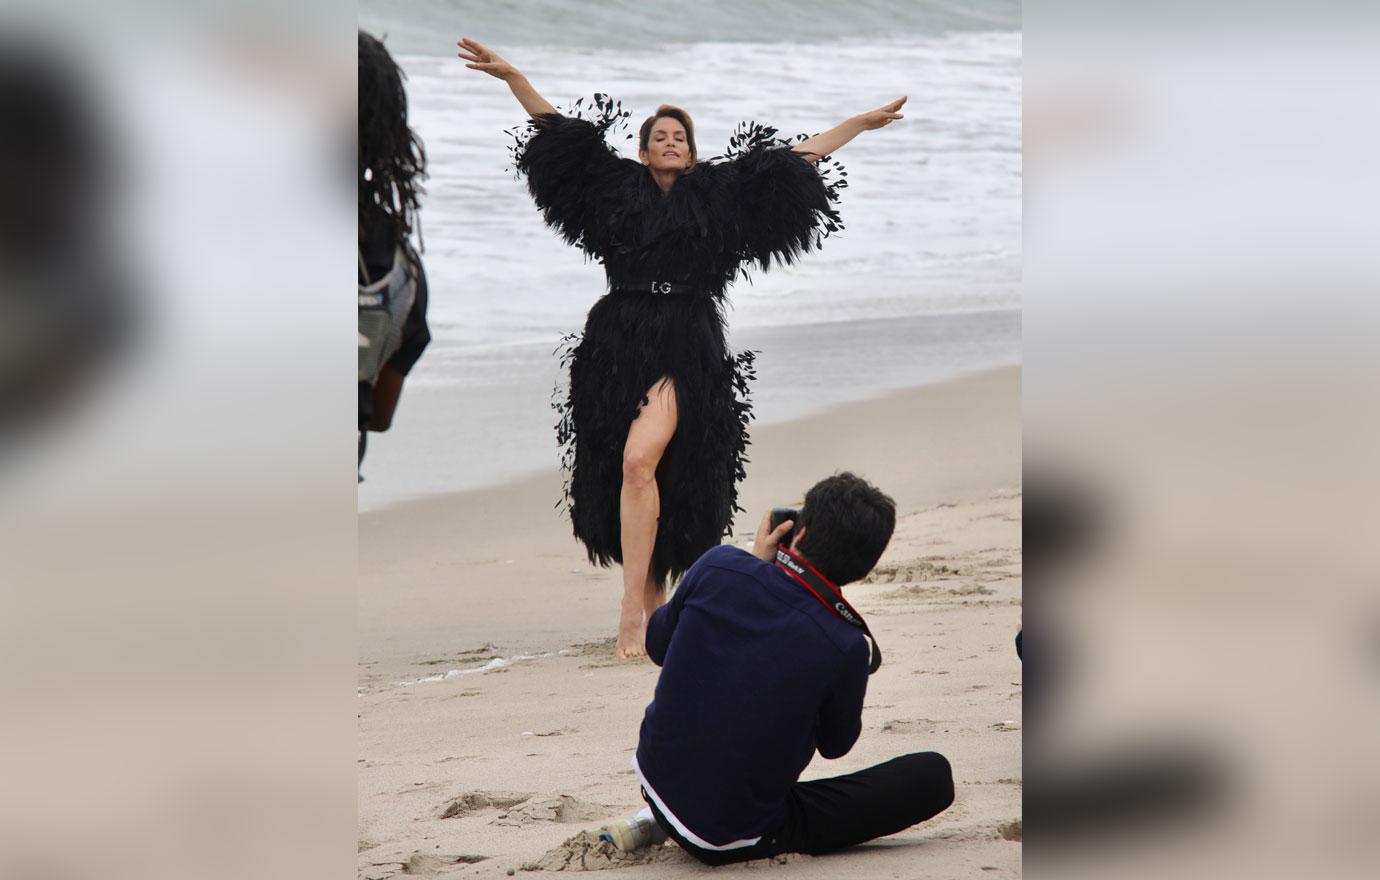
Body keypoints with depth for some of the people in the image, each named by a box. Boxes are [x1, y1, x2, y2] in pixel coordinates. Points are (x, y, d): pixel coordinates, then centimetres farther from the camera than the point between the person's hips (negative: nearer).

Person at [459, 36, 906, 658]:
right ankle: (652, 594, 19)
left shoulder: (717, 191, 10)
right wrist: (511, 75, 8)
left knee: (640, 459, -21)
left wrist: (864, 121, 15)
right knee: (631, 471, 5)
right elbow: (558, 130, 13)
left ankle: (632, 609, -20)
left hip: (686, 347, -3)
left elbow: (797, 158, 14)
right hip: (619, 342, 3)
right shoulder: (618, 184, 11)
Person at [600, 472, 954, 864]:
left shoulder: (720, 566, -13)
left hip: (656, 778, 5)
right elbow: (835, 744, 1)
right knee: (934, 775, 1)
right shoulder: (846, 648, -20)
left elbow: (657, 645, 8)